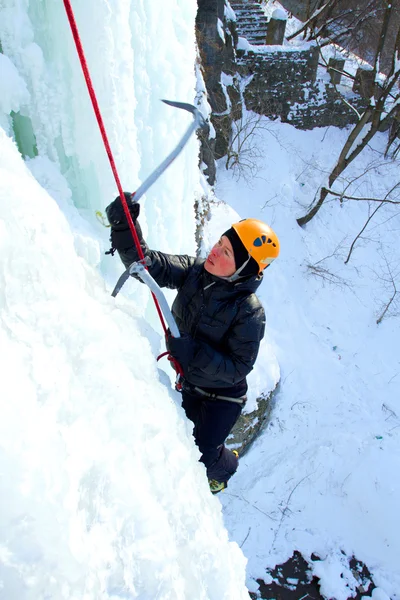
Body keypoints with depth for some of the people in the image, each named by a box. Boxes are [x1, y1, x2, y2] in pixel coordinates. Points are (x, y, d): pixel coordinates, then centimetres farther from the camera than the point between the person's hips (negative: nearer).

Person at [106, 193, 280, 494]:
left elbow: (237, 368, -28)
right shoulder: (194, 271, -18)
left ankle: (224, 469, 46)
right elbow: (149, 263, -26)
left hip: (222, 396, -5)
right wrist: (123, 224, -41)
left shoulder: (249, 313, -32)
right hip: (188, 384, 6)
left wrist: (193, 351, -39)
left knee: (203, 455, 9)